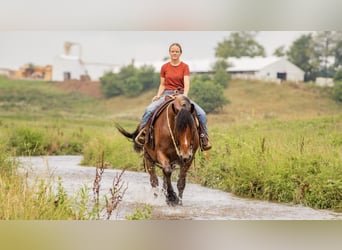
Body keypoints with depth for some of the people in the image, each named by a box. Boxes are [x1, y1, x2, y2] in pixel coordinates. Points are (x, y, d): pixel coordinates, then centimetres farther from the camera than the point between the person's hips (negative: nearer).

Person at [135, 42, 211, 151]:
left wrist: (184, 95, -27)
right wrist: (158, 95, -7)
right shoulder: (164, 67, 7)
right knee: (149, 109, -28)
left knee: (201, 113, -20)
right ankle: (142, 132, -11)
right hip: (167, 94, 1)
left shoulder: (184, 67, 2)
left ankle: (203, 137, -2)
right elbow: (162, 85, 12)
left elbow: (187, 83, -10)